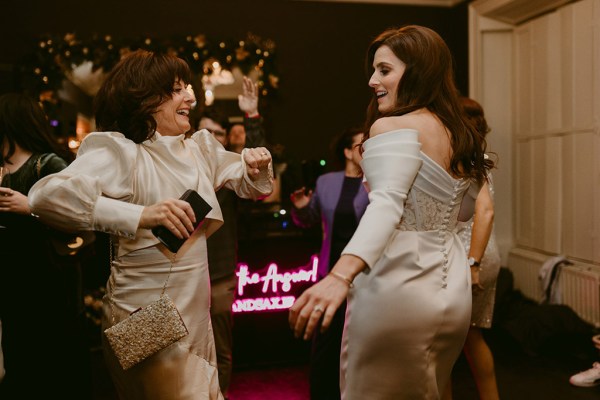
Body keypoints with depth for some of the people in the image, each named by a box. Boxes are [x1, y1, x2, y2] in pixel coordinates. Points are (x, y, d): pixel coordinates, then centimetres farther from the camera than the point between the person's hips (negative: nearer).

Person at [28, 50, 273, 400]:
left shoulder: (201, 147, 9)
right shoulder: (119, 151, -14)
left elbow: (250, 184, 22)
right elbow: (48, 195, -29)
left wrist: (256, 167, -3)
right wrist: (141, 214, -37)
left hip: (194, 315, 7)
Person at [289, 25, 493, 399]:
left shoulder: (393, 127, -12)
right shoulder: (459, 134, 12)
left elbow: (387, 204, -29)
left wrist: (340, 276, -40)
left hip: (396, 293, -8)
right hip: (453, 294, 8)